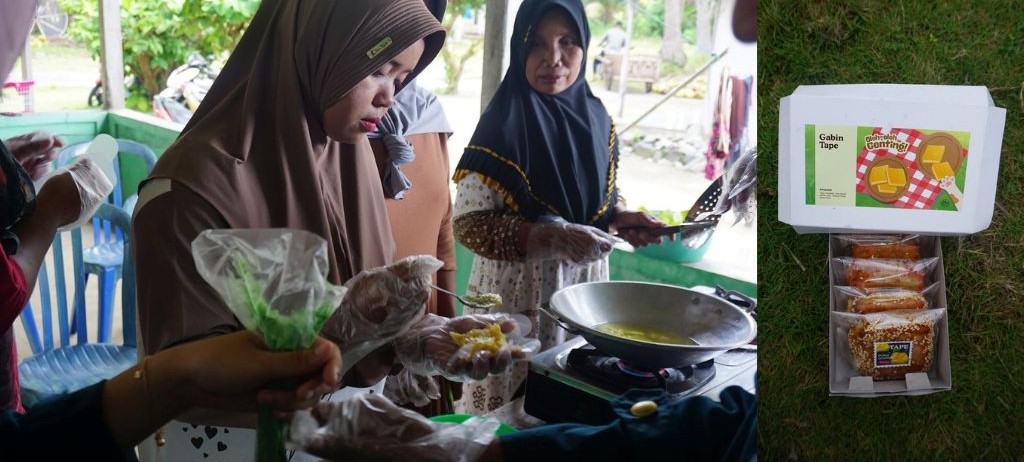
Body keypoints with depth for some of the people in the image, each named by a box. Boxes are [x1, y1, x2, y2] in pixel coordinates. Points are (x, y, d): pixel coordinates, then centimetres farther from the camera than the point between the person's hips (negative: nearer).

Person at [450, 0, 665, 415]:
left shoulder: (595, 117, 2)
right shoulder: (504, 126, -16)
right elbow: (468, 224, -16)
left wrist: (620, 218, -6)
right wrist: (552, 237, -27)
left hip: (585, 286, 5)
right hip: (519, 295, -5)